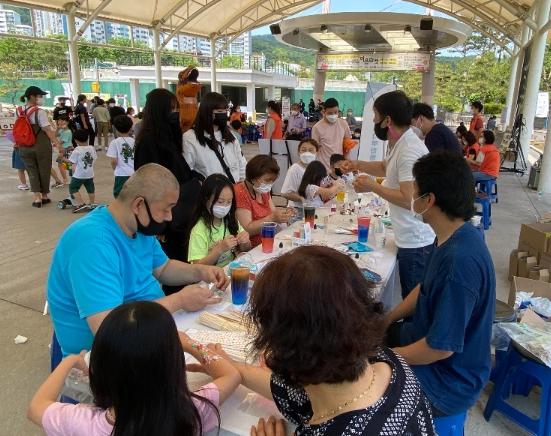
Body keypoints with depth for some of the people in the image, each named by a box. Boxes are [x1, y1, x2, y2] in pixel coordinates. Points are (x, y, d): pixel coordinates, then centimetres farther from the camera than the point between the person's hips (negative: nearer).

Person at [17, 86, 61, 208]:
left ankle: (37, 198, 2)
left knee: (32, 171, 11)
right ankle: (44, 196, 22)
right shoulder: (39, 112, -15)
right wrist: (56, 142, -16)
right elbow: (47, 130, -18)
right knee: (44, 171, 11)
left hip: (24, 147, 5)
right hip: (41, 146, -4)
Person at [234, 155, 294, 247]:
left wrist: (284, 212, -4)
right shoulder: (240, 193, -16)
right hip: (250, 248, -8)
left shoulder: (263, 190, 11)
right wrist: (272, 218, -26)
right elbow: (246, 230, -20)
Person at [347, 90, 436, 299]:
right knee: (413, 298, 20)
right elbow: (386, 167, 29)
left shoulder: (409, 151, -23)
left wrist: (373, 187, -16)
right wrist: (356, 165, 19)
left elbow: (408, 199, -27)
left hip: (416, 243, -10)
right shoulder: (401, 143, 9)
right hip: (412, 239, 10)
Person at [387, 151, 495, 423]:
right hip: (426, 337, 8)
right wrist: (384, 321, 5)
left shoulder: (460, 260, -34)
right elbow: (425, 289, 11)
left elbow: (441, 347, -28)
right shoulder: (453, 238, -4)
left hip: (447, 382, -8)